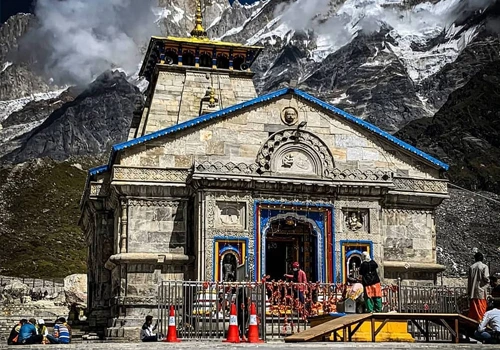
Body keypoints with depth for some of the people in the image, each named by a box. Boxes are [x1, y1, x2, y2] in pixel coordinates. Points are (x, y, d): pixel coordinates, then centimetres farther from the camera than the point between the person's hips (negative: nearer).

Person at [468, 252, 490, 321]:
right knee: (481, 309, -1)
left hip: (472, 292, 4)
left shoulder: (471, 267, 8)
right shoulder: (484, 266, -4)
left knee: (473, 309, 8)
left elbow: (469, 280, 7)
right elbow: (486, 277, -15)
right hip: (481, 291, -4)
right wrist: (488, 281, 9)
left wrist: (468, 292, 12)